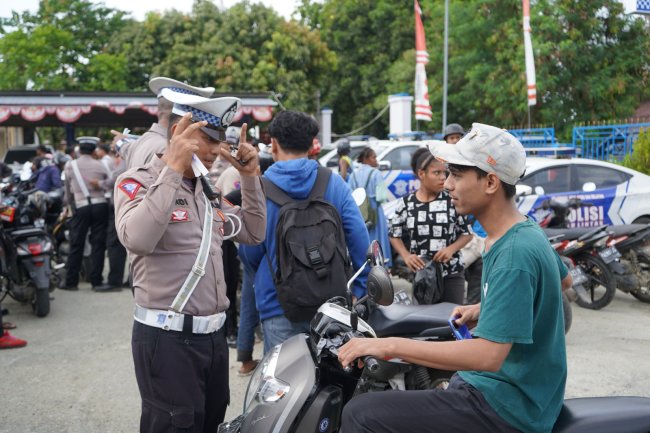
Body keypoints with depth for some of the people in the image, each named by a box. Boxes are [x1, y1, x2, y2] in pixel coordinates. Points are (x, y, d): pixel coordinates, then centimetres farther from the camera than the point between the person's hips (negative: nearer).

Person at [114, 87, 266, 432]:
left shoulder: (208, 190, 13)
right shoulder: (138, 181, -9)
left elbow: (254, 233, 15)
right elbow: (137, 239, -29)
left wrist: (250, 177, 4)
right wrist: (173, 168, -29)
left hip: (213, 333, 8)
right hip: (167, 337, -8)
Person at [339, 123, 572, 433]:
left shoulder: (513, 255, -25)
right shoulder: (526, 231, 5)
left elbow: (488, 355, -31)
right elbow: (563, 280, 23)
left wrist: (391, 345, -29)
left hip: (504, 407, -10)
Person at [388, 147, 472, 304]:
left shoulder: (453, 201, -3)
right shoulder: (406, 204, 0)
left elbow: (467, 233, 5)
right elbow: (395, 235, 8)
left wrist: (451, 249, -13)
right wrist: (406, 256, -9)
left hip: (452, 275, -1)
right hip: (420, 275, 1)